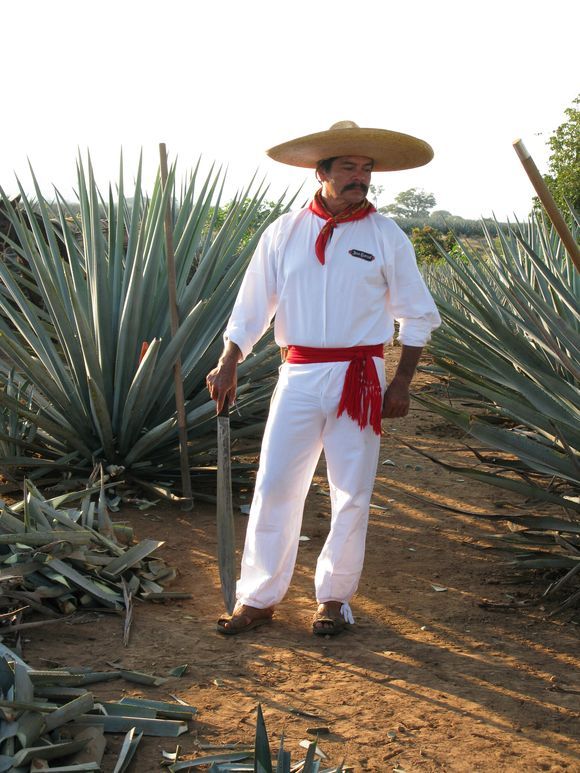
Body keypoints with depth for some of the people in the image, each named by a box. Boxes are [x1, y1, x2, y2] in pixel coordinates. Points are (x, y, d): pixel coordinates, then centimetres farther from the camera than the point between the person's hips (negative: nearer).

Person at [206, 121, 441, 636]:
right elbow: (252, 307, 6)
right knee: (274, 488, 0)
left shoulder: (386, 237, 1)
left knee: (351, 496, 5)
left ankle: (335, 597, 21)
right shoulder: (284, 234, 3)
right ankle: (258, 598, 12)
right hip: (298, 376, 1)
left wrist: (402, 381, 0)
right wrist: (228, 366, -2)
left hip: (359, 379, -1)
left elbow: (417, 315, 7)